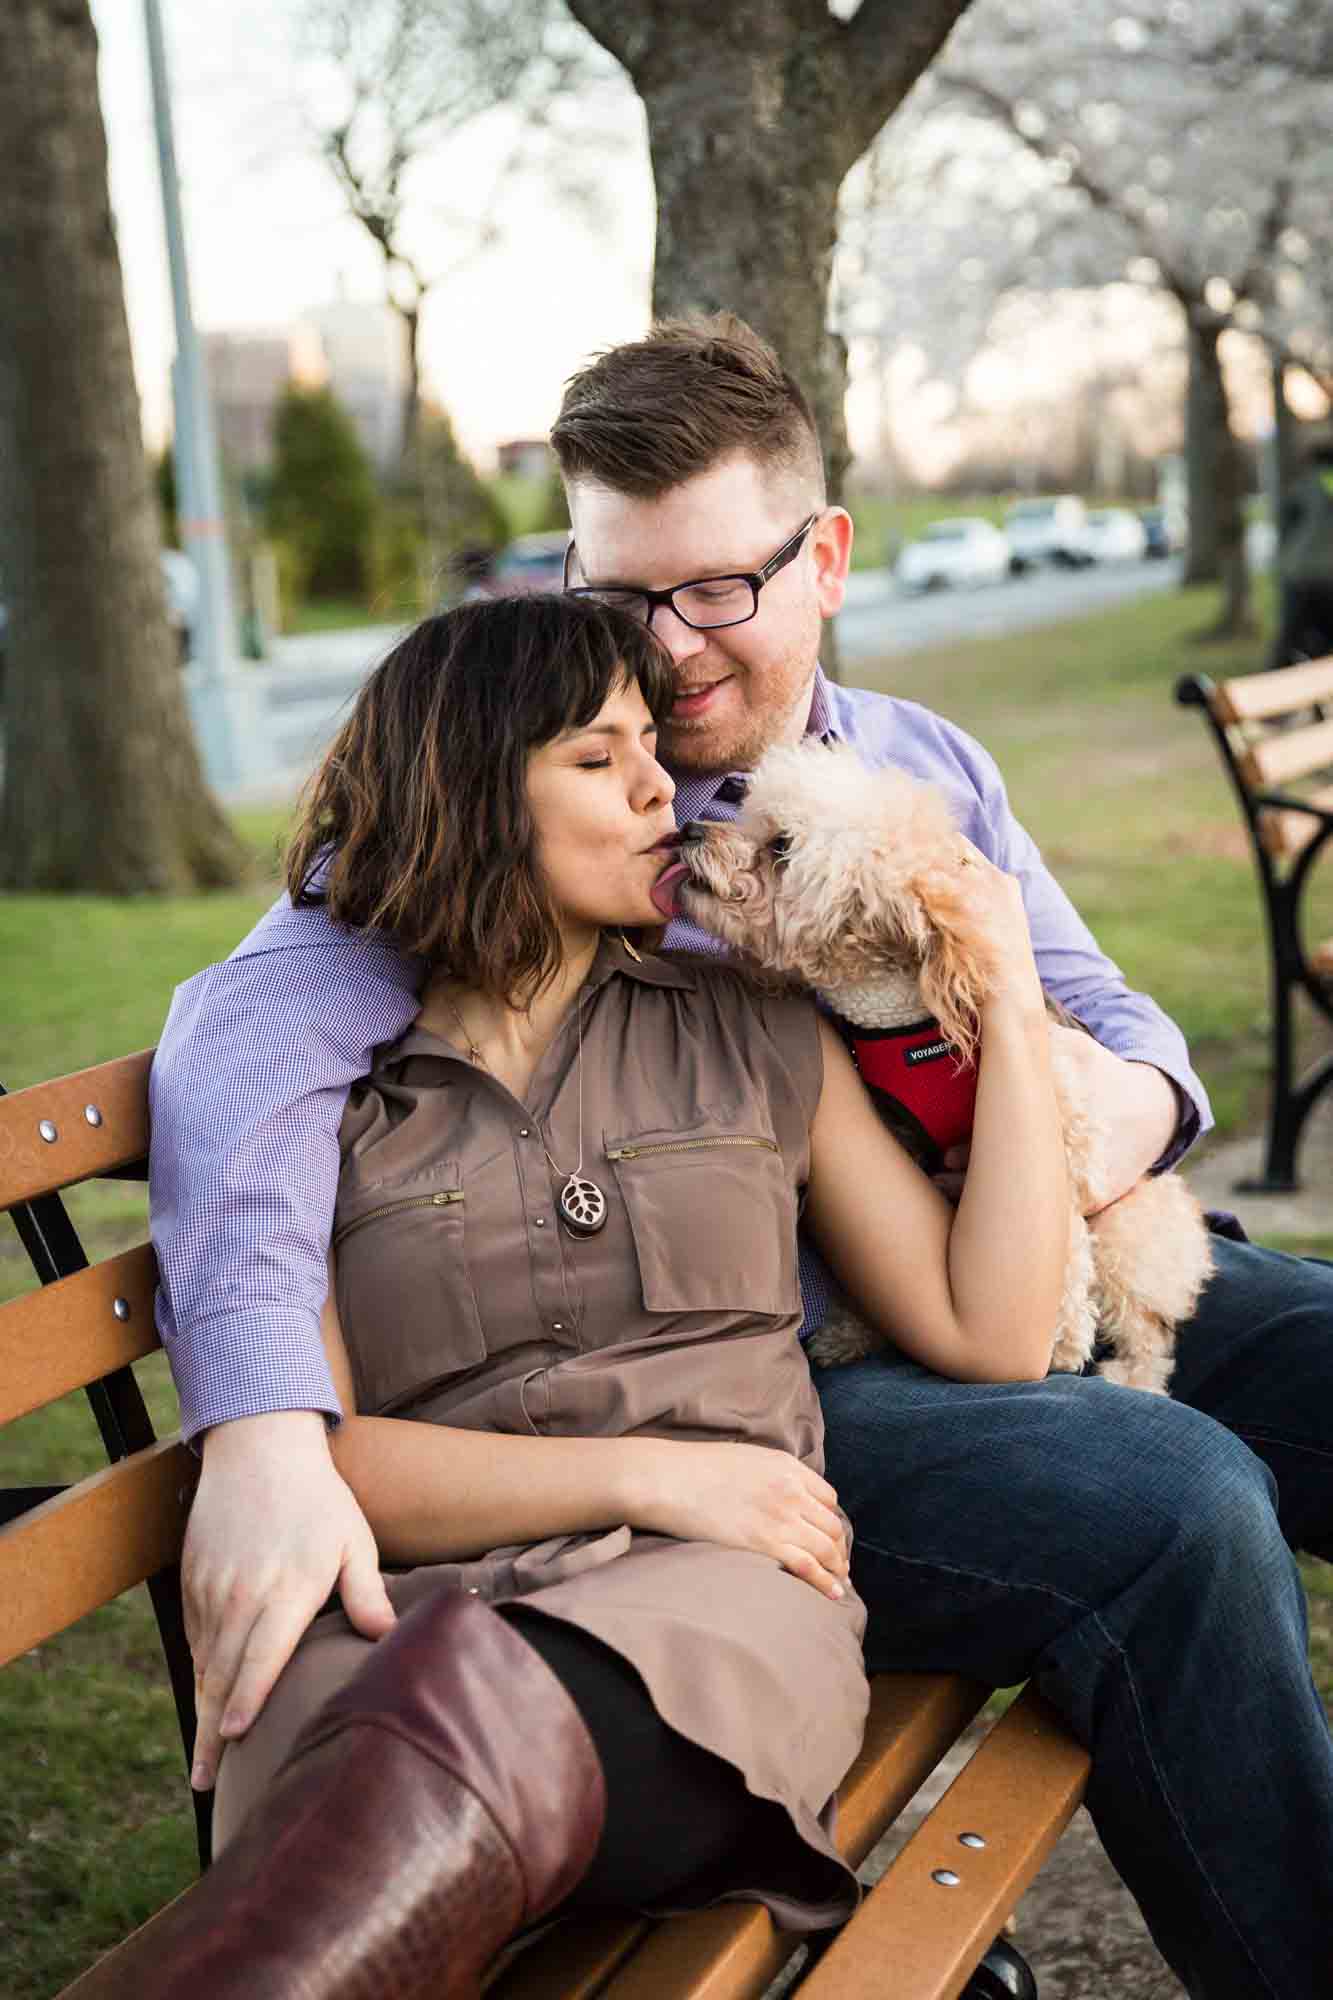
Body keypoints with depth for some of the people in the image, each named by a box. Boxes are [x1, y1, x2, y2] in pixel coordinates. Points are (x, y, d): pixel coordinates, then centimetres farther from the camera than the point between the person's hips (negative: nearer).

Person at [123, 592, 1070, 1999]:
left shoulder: (753, 1037, 20)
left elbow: (991, 1336, 16)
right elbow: (304, 1457, 2)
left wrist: (1010, 999, 13)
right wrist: (647, 1475, -8)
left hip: (716, 1600, 1)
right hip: (399, 1614, 0)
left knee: (477, 1713, -38)